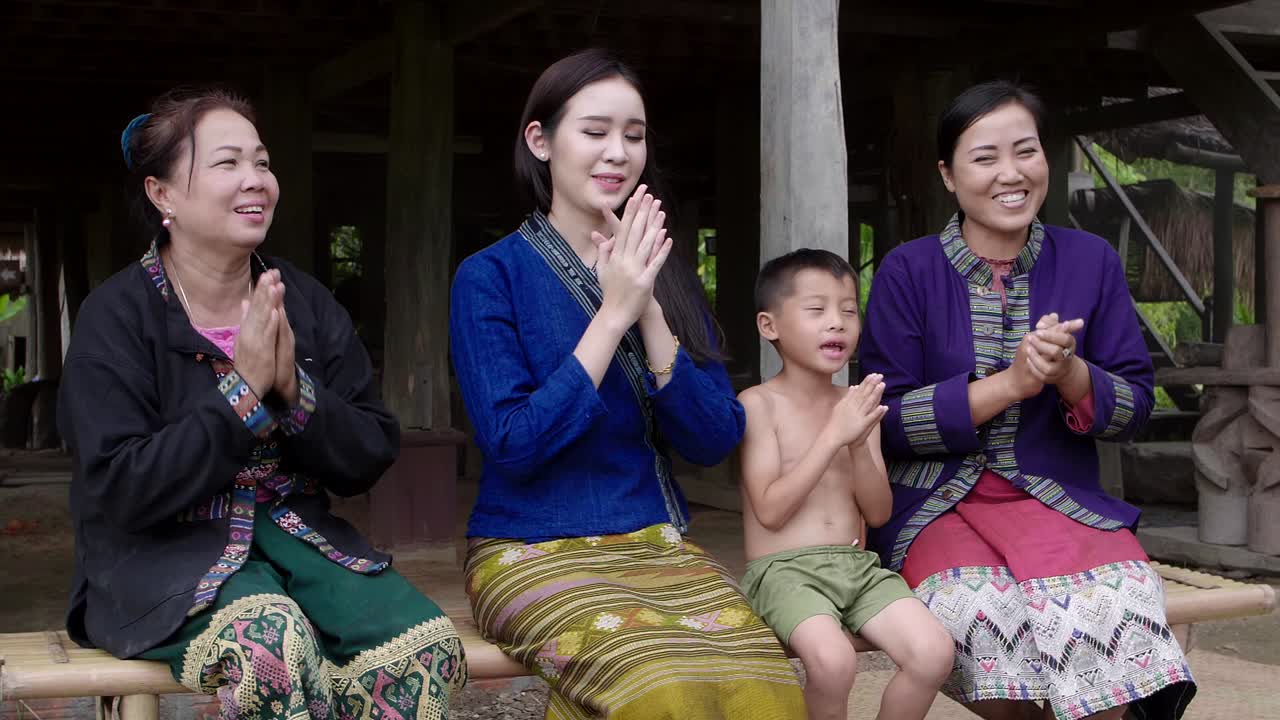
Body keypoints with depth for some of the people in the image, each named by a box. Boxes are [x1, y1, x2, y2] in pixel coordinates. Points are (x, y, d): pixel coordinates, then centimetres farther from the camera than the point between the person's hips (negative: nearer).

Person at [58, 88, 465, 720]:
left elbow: (371, 459, 5)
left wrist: (294, 393, -14)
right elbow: (122, 491, -14)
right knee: (274, 642, -38)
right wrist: (242, 393, -18)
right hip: (164, 556, -4)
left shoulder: (306, 302, 7)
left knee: (426, 646, -23)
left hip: (297, 534, 4)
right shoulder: (117, 315, -6)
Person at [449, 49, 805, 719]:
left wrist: (650, 313, -11)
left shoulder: (669, 280, 10)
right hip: (535, 552, -4)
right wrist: (612, 313, -14)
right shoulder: (490, 277, -2)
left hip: (658, 541, 4)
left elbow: (714, 441, 1)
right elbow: (513, 443, -13)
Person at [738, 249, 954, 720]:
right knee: (833, 660, -33)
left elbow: (879, 514, 8)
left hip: (858, 566, 5)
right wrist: (833, 435, -16)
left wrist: (859, 447, -11)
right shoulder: (758, 403, -5)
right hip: (784, 570, -5)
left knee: (934, 653, -19)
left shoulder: (857, 404, 11)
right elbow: (770, 510, -13)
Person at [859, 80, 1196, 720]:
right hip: (938, 501, -1)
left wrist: (1069, 374, -16)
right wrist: (1010, 383, -16)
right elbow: (887, 421, -6)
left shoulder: (1091, 261, 5)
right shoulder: (907, 270, -2)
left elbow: (1134, 410, 5)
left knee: (1121, 597, -29)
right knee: (978, 607, -32)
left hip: (1059, 497, 2)